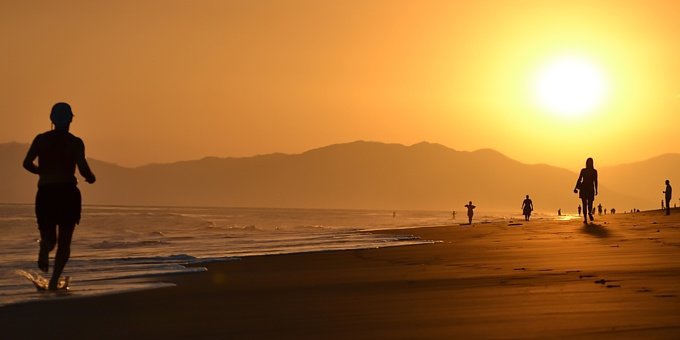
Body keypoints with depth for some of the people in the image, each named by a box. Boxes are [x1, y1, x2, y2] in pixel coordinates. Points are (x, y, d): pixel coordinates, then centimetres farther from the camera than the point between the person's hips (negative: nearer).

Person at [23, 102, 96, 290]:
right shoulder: (75, 142, -3)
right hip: (67, 193, -2)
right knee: (64, 241, 9)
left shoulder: (41, 139, 5)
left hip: (45, 194, 2)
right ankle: (54, 280, -6)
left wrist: (44, 171, 15)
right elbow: (83, 169, -12)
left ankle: (45, 248, -23)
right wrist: (91, 178, 10)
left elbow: (27, 163, -4)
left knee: (49, 237, 14)